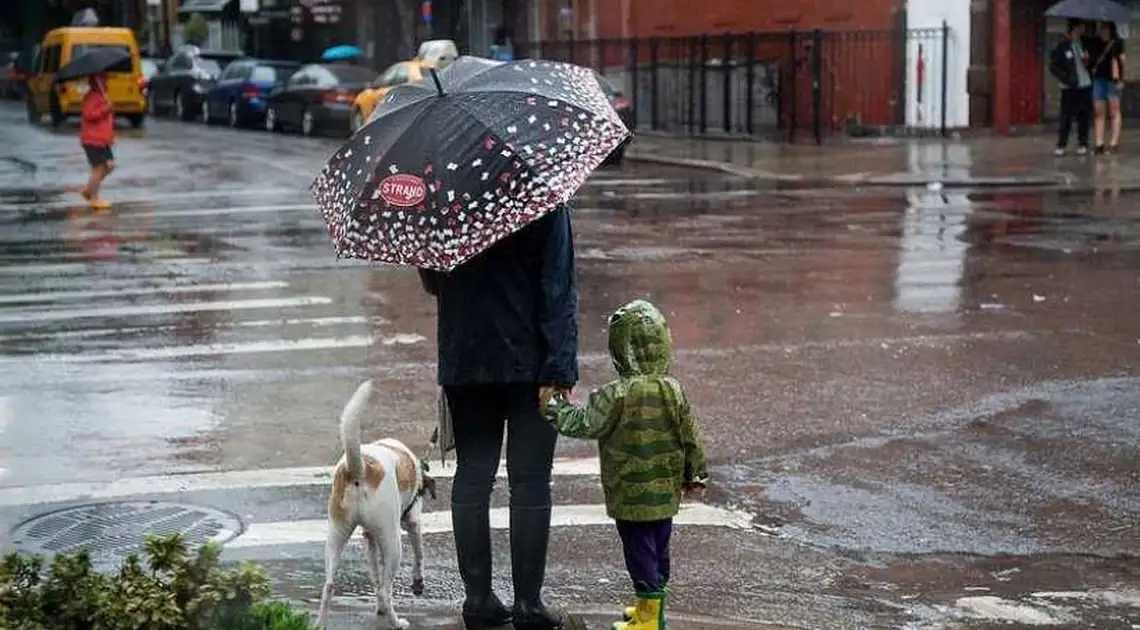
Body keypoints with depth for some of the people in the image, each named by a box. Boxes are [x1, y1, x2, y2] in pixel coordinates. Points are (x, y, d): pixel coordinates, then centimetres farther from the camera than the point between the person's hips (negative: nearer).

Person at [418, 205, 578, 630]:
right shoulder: (547, 206, -10)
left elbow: (431, 283, 12)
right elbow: (558, 291, -14)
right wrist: (560, 370, -14)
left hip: (462, 362, 3)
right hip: (528, 364, -3)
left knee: (472, 477, 11)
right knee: (530, 482, 3)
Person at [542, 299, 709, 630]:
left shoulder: (617, 395, -19)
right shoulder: (674, 391, -1)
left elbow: (587, 424, -14)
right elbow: (690, 437, 6)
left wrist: (559, 411, 3)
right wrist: (695, 475, 18)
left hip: (630, 495, -6)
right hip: (666, 492, 6)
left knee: (640, 552, 0)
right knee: (659, 550, 17)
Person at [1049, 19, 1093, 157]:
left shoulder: (1085, 44, 8)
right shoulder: (1062, 47, -2)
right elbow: (1053, 67, -2)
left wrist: (1088, 61, -4)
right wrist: (1066, 78, -12)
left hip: (1085, 86, 3)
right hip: (1069, 88, -3)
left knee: (1083, 117, 5)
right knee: (1066, 117, -4)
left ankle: (1083, 144, 13)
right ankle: (1061, 145, 2)